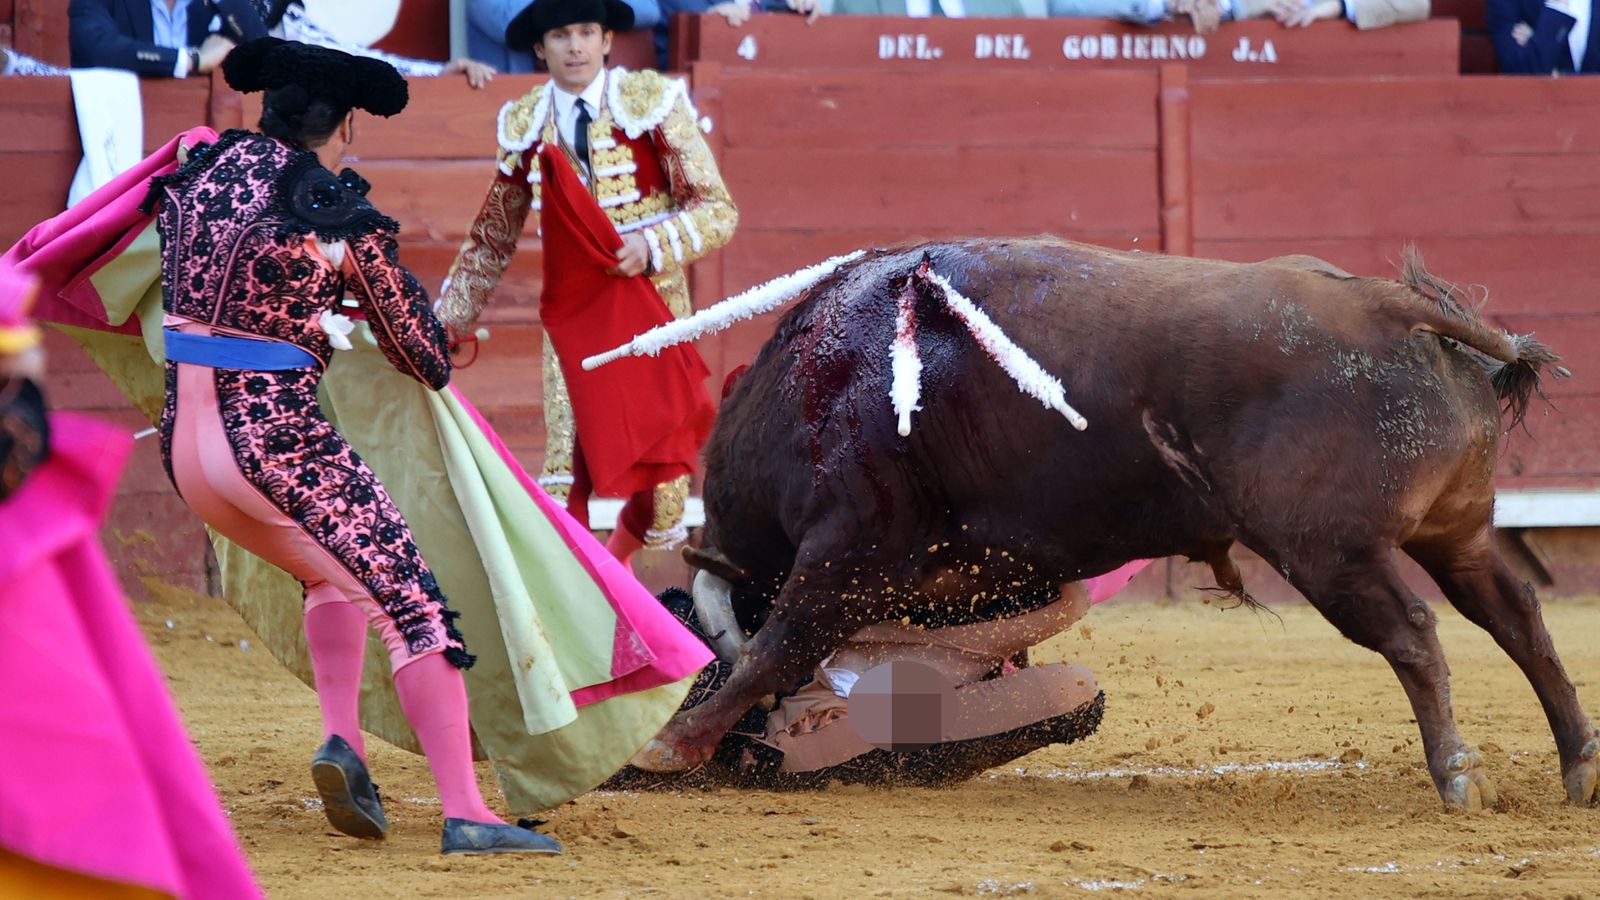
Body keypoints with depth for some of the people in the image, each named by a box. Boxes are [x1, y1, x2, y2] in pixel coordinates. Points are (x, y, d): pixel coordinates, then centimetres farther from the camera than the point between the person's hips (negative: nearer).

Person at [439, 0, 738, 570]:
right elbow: (492, 239, 17)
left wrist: (654, 245, -19)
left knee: (662, 489, 0)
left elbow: (718, 211, -3)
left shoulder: (654, 105, -3)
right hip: (573, 321, 2)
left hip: (653, 312, -2)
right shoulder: (524, 126, 6)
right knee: (567, 475, -11)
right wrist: (447, 320, 15)